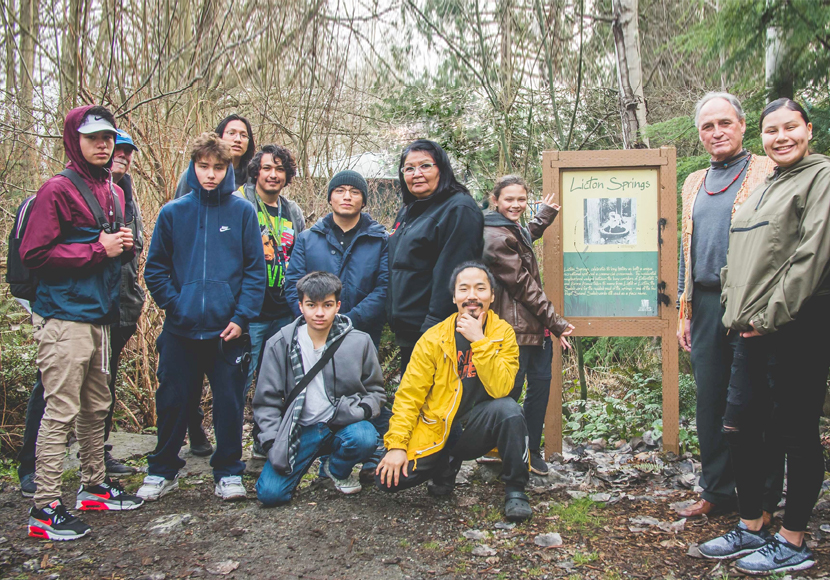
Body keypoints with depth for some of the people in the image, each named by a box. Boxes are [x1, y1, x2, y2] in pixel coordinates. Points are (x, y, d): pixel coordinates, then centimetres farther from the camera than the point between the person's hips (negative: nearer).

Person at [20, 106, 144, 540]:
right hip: (64, 319, -8)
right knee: (61, 412, -7)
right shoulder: (58, 190, -8)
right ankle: (44, 509, 1)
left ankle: (94, 486, 29)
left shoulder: (115, 193, 17)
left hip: (101, 317, 8)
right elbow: (33, 254, -14)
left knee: (96, 408, 16)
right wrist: (98, 249, -14)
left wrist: (124, 246, 3)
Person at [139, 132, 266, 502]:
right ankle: (162, 471, 27)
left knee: (229, 402, 6)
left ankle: (229, 472, 22)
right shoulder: (173, 212, 4)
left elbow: (255, 270, -1)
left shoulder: (242, 212, 1)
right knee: (172, 401, 10)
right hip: (181, 330, 1)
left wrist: (242, 316, -8)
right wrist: (173, 304, -5)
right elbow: (155, 268, 7)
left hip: (228, 329, -1)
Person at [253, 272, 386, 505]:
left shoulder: (359, 342, -3)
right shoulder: (280, 344, -2)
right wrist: (273, 443, -8)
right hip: (300, 430, 0)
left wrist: (362, 411, -13)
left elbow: (376, 391, 8)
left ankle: (338, 469, 3)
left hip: (344, 424, 1)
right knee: (270, 493, -19)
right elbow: (267, 400, 3)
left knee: (365, 438, -33)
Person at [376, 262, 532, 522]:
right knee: (389, 478, -17)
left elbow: (500, 388, -20)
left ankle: (515, 490, -11)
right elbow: (409, 395, -5)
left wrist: (479, 341, -26)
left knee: (508, 409, -32)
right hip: (436, 432, 1)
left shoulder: (503, 333, -6)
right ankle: (447, 464, 13)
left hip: (477, 430, -1)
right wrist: (396, 445, -15)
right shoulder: (433, 338, -6)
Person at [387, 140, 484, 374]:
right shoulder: (407, 212, 17)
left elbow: (452, 275, -19)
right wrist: (394, 318, 18)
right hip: (407, 332, 9)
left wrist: (433, 326, -22)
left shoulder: (459, 209, -11)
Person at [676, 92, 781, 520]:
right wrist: (684, 311, 14)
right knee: (709, 401, 10)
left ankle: (763, 503, 14)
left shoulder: (768, 172, -2)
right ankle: (716, 492, 23)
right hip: (706, 304, 6)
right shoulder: (694, 183, 17)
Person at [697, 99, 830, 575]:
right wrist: (736, 314, 8)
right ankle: (751, 529, 25)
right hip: (753, 332, 8)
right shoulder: (762, 188, 19)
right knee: (739, 427, 10)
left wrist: (769, 318, -14)